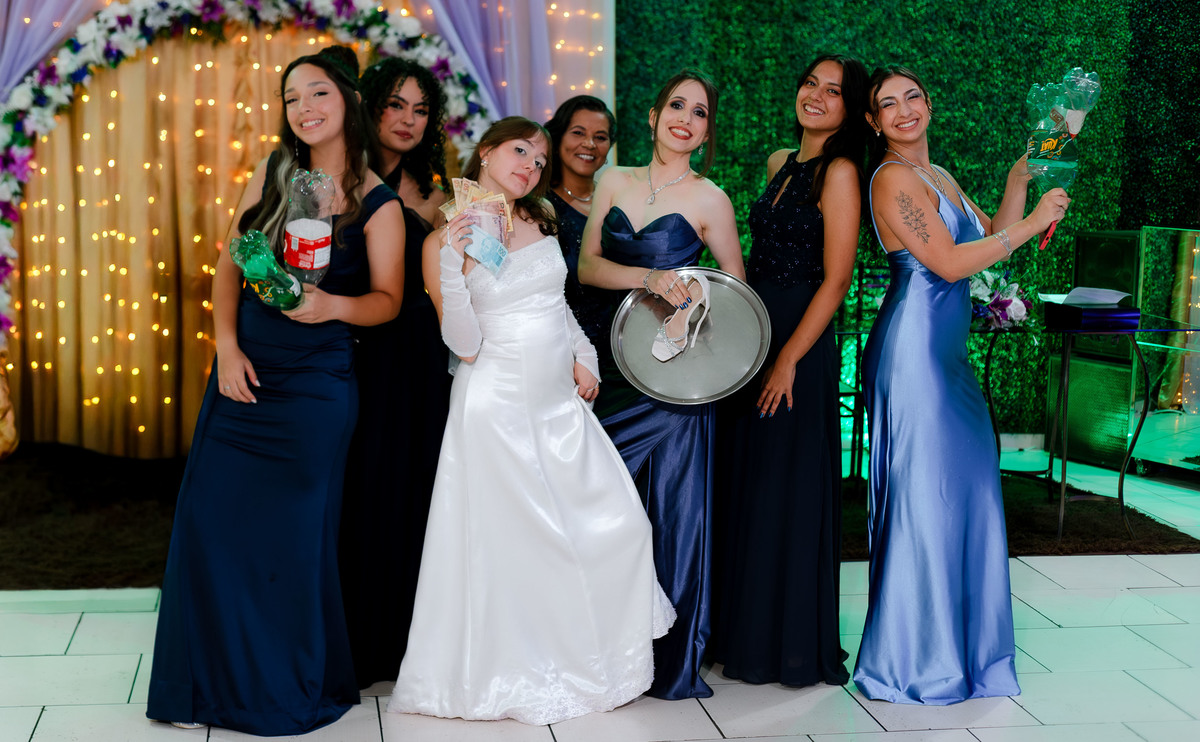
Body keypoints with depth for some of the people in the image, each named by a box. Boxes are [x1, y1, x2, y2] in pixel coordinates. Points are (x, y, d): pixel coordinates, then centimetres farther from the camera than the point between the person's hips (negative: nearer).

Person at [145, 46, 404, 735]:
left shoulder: (378, 203, -5)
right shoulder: (271, 174, 6)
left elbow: (387, 300, -2)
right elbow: (230, 268, 8)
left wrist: (332, 306, -22)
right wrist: (227, 348, -3)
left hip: (316, 387, -4)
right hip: (244, 372, 4)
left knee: (294, 537, 2)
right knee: (214, 524, 4)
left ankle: (296, 690, 21)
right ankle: (217, 682, 21)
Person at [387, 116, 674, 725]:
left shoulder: (538, 223, 10)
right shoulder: (444, 242, -6)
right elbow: (464, 345, -13)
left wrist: (581, 356, 9)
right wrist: (451, 262, -22)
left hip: (560, 403, 6)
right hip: (498, 406, -6)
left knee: (619, 524, 3)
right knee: (515, 543, -1)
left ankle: (600, 662, 20)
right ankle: (522, 674, 17)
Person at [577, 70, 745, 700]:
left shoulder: (709, 199, 1)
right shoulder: (615, 182, 10)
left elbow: (736, 288, 7)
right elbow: (587, 266, 1)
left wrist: (690, 301, -12)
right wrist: (650, 279, -15)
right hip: (613, 362, 4)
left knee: (674, 505, -2)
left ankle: (674, 660, 8)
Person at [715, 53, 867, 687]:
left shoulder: (839, 172, -10)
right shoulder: (780, 164, 13)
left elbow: (835, 282, -14)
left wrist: (789, 359, -18)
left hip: (801, 347, -8)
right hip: (754, 337, 8)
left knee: (787, 493, -1)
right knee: (746, 486, 12)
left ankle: (793, 646, 12)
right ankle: (748, 635, 25)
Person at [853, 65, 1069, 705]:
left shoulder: (939, 178, 18)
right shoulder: (893, 179, -11)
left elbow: (994, 236, 21)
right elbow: (948, 264, -17)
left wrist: (1020, 176, 13)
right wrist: (1034, 222, -11)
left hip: (946, 353, 9)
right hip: (914, 347, -9)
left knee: (964, 489, 12)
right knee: (924, 496, -4)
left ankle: (960, 646, 25)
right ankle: (912, 660, 7)